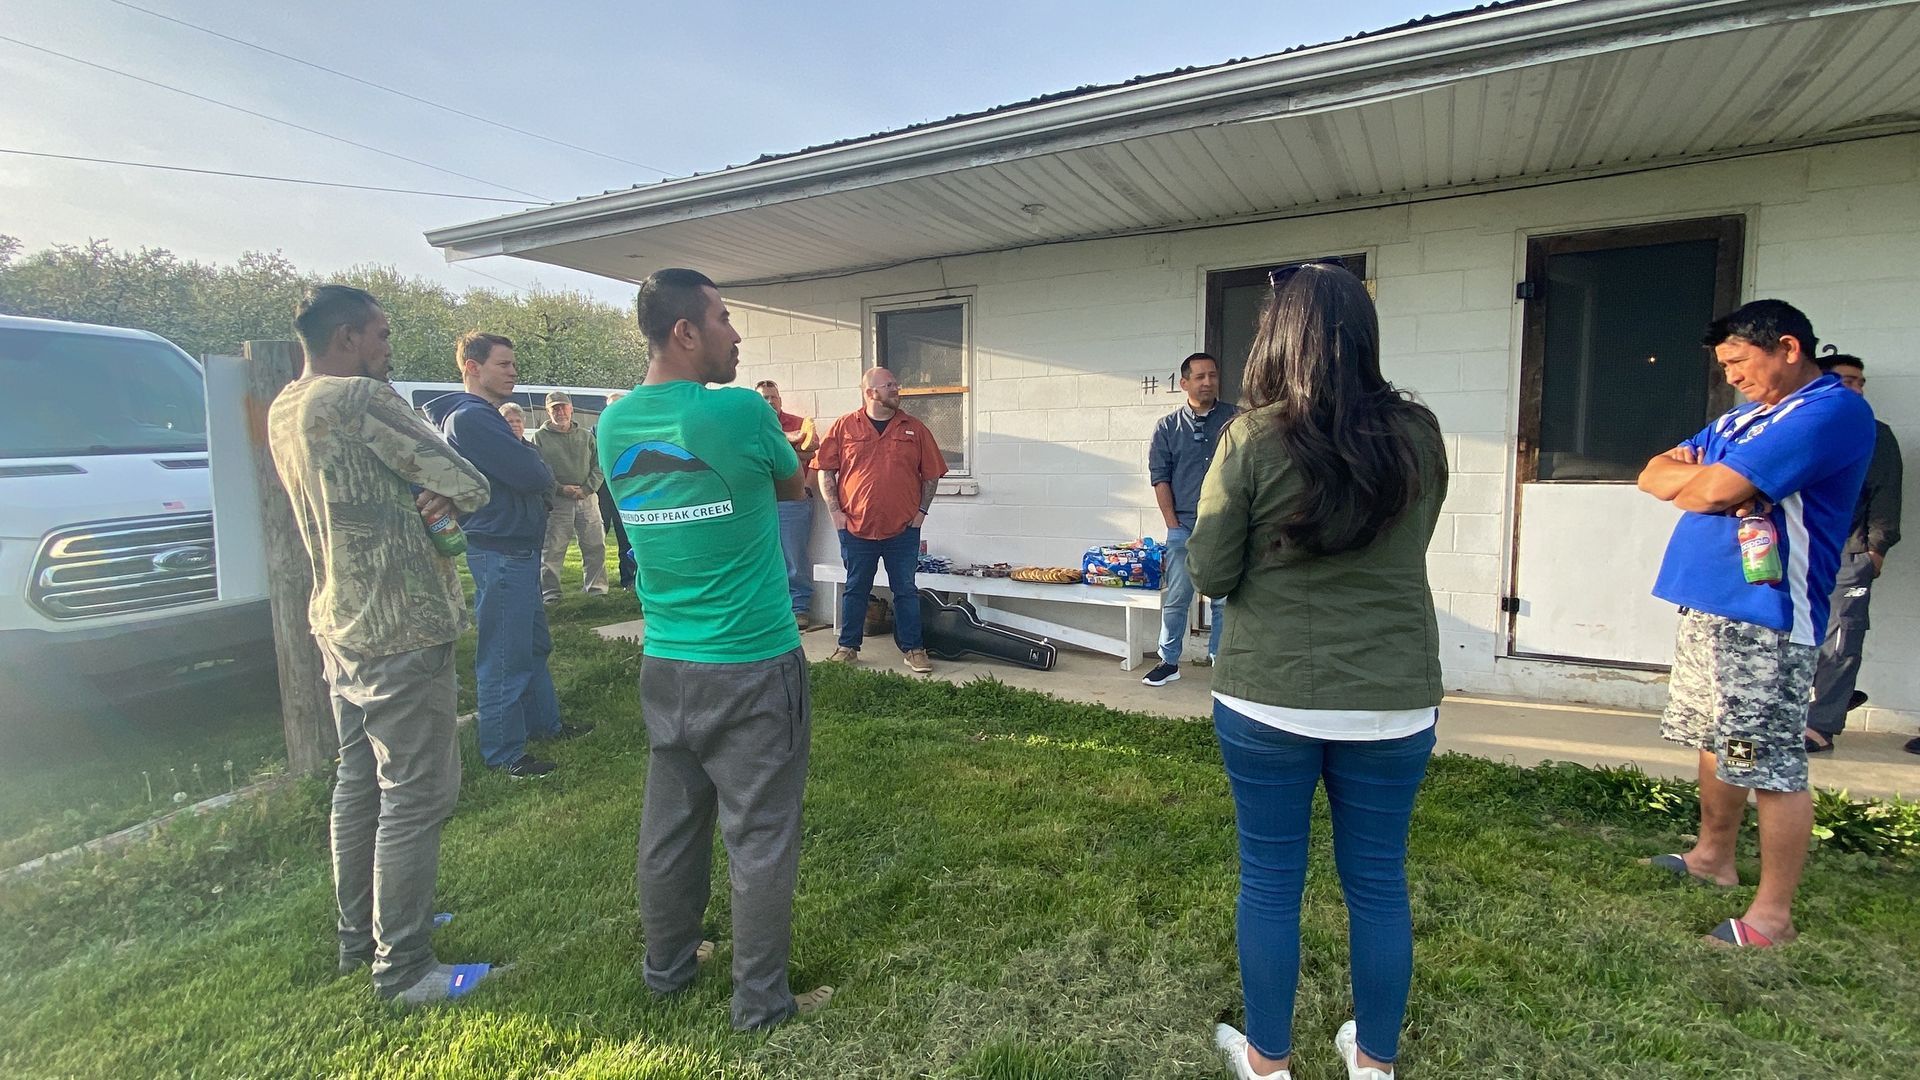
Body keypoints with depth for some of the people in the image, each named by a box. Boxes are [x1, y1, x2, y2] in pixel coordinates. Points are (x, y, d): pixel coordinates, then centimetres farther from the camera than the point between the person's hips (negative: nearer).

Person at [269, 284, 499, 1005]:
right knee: (416, 796, -1)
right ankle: (404, 969, 9)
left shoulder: (284, 411, 10)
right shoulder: (360, 398, -18)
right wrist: (445, 495, 3)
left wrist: (417, 498, -5)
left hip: (339, 627, 10)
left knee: (359, 784, 19)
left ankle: (360, 936, 33)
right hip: (399, 631, -10)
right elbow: (469, 485, -19)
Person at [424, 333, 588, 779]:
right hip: (500, 553, -11)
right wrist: (544, 472, -2)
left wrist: (536, 472, -5)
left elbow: (533, 475, 15)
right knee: (504, 657, -1)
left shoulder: (486, 416, 17)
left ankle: (544, 722, 34)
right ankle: (504, 753, 9)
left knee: (534, 643, 20)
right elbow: (532, 474, -23)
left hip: (519, 547, 11)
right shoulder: (470, 418, -17)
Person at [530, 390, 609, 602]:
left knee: (595, 546, 5)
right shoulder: (539, 437, 3)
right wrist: (560, 489, -13)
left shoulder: (586, 436, 13)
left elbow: (598, 466, 9)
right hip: (556, 501, -3)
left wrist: (587, 489, -6)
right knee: (552, 549, -2)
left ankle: (596, 588, 16)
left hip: (587, 498, 3)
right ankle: (549, 592, 6)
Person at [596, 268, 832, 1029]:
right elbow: (793, 486, 3)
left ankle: (668, 964, 38)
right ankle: (761, 1001, 21)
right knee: (760, 837, 7)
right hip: (752, 667, -6)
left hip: (663, 665, 6)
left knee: (671, 822, 20)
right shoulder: (740, 411, -15)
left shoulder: (614, 424, 2)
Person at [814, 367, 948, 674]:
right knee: (856, 590, 11)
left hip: (903, 530, 1)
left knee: (906, 591, 7)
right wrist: (836, 512, -3)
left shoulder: (914, 429, 4)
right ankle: (848, 647, 23)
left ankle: (913, 649, 17)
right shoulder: (844, 427, 1)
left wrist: (922, 511, 2)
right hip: (856, 528, 0)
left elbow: (932, 474, 8)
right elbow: (825, 470, 3)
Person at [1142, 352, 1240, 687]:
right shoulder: (1167, 427, 5)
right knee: (1175, 599, 5)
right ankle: (1169, 662, 16)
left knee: (1225, 599, 5)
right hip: (1183, 527, 0)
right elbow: (1159, 477, 4)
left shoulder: (1236, 419, 4)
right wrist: (1172, 524, -2)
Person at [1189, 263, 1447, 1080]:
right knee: (1378, 882, 18)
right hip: (1394, 700, 3)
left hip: (1269, 699, -3)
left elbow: (1209, 574, -7)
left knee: (1270, 882, 13)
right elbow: (1408, 545, 12)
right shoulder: (1419, 436, -2)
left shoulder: (1252, 438, -12)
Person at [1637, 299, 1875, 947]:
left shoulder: (1832, 409, -12)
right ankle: (1714, 857, 35)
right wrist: (1706, 478, -9)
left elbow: (1718, 490, -23)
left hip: (1765, 620, -10)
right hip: (1707, 607, 10)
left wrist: (1690, 479, 0)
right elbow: (1654, 475, 12)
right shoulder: (1740, 420, 18)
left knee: (1771, 765, -3)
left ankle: (1773, 914, 7)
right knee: (1715, 742, 20)